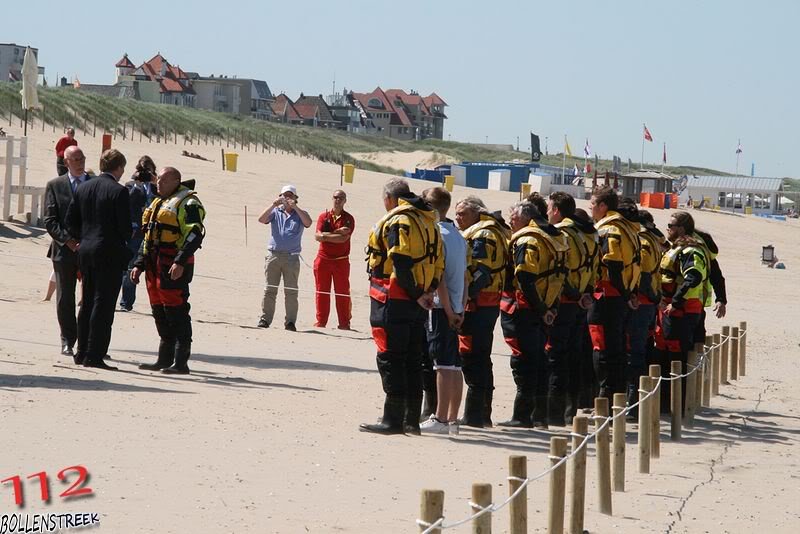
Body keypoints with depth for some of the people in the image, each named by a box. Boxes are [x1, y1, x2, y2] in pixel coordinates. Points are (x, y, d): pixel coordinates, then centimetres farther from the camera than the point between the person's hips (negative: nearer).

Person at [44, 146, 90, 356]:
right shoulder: (54, 186, 5)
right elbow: (50, 221, 0)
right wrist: (67, 240, -12)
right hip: (64, 250, 0)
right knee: (65, 298, 3)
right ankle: (67, 341, 13)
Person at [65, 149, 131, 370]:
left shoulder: (83, 188, 7)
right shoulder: (118, 191, -13)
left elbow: (71, 221, 9)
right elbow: (125, 227, -14)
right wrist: (124, 241, 6)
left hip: (86, 251, 7)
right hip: (110, 252, -7)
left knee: (87, 303, 15)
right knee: (103, 304, -4)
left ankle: (82, 352, 18)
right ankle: (94, 355, -6)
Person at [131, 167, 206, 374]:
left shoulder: (187, 203, -7)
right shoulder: (158, 203, 22)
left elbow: (195, 235, -18)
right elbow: (148, 238, 28)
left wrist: (180, 262, -27)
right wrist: (139, 264, 21)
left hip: (174, 266, -9)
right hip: (154, 264, 9)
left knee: (176, 312, -10)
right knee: (159, 312, 11)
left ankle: (181, 362, -9)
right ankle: (165, 360, 18)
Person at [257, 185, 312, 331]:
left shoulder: (300, 213, 10)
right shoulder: (275, 211, 12)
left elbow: (308, 223, -10)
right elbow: (262, 219, -5)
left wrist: (295, 207, -17)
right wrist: (273, 205, -15)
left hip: (292, 257, -1)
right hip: (274, 254, 1)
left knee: (291, 291, -2)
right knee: (270, 289, 1)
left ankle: (290, 321, 1)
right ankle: (265, 319, 4)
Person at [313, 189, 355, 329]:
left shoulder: (349, 219, 3)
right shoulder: (324, 216, 8)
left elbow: (344, 238, -12)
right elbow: (318, 236, -5)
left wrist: (326, 236, -9)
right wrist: (336, 232, -12)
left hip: (341, 260, -2)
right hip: (323, 259, 2)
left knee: (342, 293, -1)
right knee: (322, 292, 4)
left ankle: (344, 323, 2)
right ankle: (320, 321, 9)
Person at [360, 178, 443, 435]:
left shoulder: (397, 220, -12)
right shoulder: (428, 221, 15)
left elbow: (402, 263, -20)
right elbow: (438, 262, 12)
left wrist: (416, 295, -13)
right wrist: (428, 292, 5)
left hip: (393, 301, -8)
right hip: (416, 306, 8)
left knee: (390, 359, -5)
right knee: (412, 361, 13)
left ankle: (393, 419, -6)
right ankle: (412, 419, 16)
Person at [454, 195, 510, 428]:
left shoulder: (482, 236, -13)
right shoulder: (495, 232, 20)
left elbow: (480, 273, -23)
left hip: (477, 305, -11)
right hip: (490, 304, 11)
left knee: (472, 359, -8)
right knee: (482, 360, 16)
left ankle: (474, 415, -8)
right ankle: (483, 414, 22)